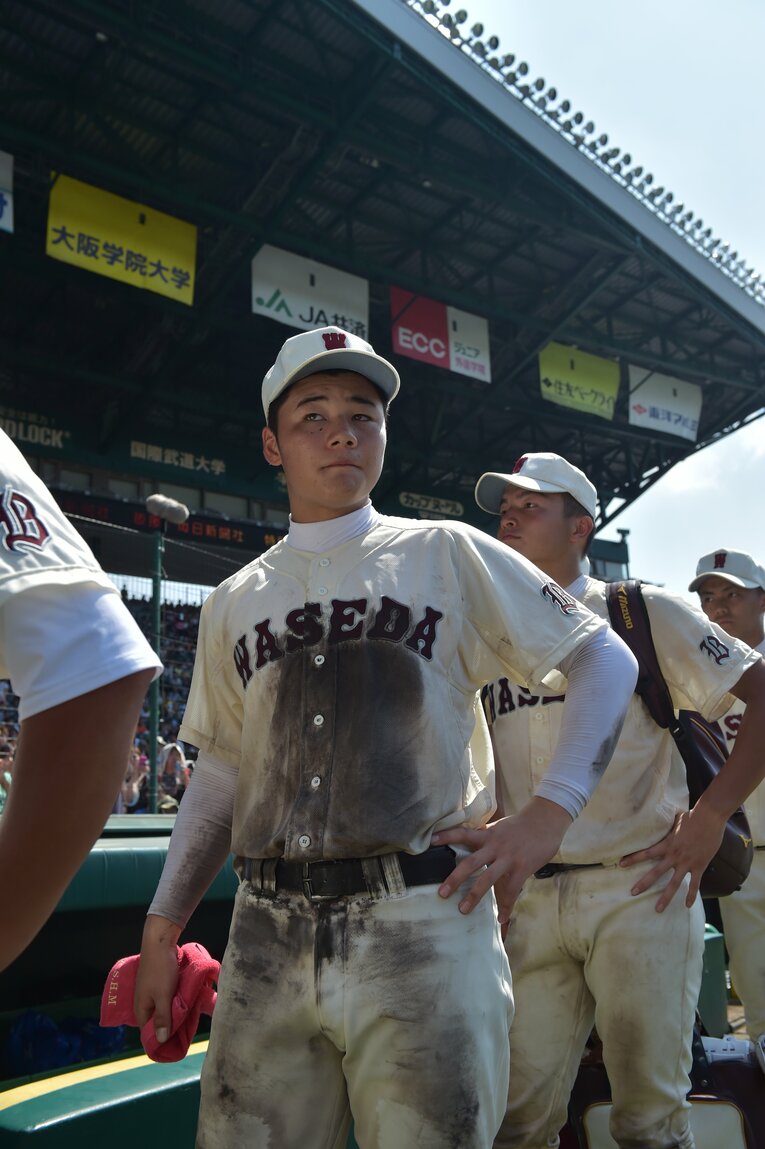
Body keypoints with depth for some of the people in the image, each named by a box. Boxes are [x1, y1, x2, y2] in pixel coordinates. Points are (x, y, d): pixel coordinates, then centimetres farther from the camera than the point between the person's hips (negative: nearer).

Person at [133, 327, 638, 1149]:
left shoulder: (447, 556, 4)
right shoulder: (234, 604, 13)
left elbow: (605, 659, 5)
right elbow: (219, 775, 16)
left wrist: (549, 813, -7)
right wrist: (162, 928, 11)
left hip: (422, 920, -2)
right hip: (267, 933, 3)